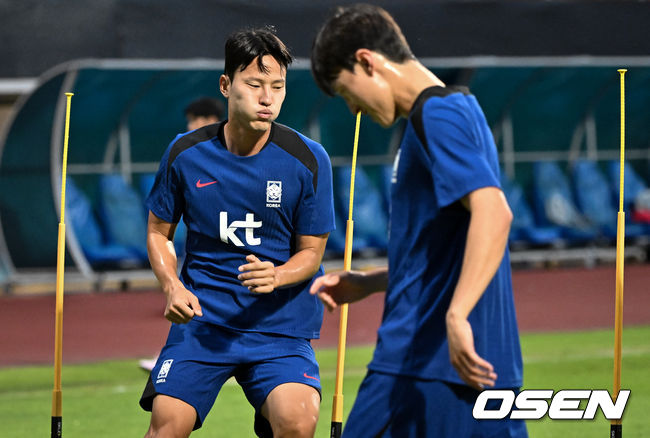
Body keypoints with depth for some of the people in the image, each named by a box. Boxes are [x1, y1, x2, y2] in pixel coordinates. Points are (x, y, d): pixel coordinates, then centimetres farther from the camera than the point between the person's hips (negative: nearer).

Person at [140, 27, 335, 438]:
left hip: (280, 322, -1)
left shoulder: (308, 159, -6)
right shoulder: (185, 153, -1)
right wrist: (173, 287, -6)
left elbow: (311, 251, 1)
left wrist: (275, 277, -20)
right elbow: (159, 231, 12)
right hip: (202, 317, 1)